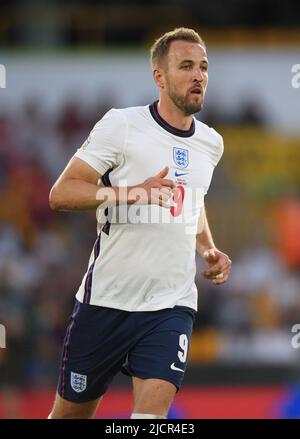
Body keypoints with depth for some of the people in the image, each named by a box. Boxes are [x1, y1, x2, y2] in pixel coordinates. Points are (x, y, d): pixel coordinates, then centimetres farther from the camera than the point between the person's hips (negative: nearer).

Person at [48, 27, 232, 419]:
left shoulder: (211, 143, 12)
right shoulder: (122, 124, -6)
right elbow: (60, 193, -10)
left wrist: (209, 250, 14)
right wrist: (131, 192, -23)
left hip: (172, 306, 3)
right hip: (106, 299, -3)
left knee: (152, 410, -18)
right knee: (72, 413, 7)